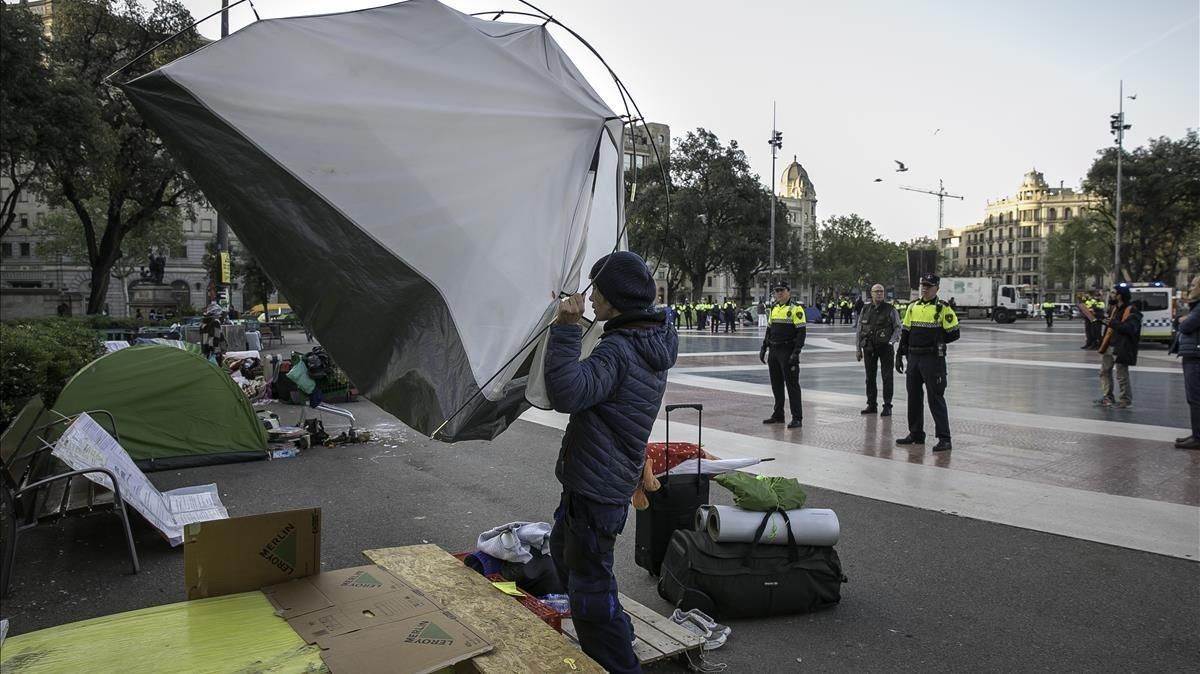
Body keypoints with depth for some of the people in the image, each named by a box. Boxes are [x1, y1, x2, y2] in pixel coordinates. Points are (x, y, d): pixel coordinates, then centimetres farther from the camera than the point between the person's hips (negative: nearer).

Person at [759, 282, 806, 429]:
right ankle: (778, 415, 23)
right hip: (774, 351, 8)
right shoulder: (773, 309, 14)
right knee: (776, 384, 13)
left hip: (788, 352, -7)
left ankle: (797, 418, -1)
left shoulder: (796, 309, -9)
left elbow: (801, 331, -14)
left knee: (792, 384, -6)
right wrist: (763, 348, 16)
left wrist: (796, 352, -20)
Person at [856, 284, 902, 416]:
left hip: (885, 347, -3)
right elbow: (858, 329, 11)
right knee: (870, 377, 8)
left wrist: (891, 342, -12)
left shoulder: (890, 309, -1)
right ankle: (871, 404, 18)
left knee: (887, 377, -3)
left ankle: (887, 406, 3)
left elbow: (898, 328, 1)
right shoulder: (865, 309, 8)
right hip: (869, 348, 3)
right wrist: (858, 348, 7)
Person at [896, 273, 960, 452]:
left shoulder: (943, 308, -6)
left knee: (935, 397, -8)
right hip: (914, 357, 6)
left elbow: (954, 334, -6)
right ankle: (916, 434, 25)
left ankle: (944, 439, -3)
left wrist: (936, 340, -8)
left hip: (933, 359, -6)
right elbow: (905, 333, 14)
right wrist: (900, 355, 11)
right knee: (913, 396, 13)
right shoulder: (912, 307, 12)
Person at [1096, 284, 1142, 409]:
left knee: (1121, 376, -3)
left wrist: (1113, 323, -32)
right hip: (1110, 346, 10)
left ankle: (1126, 400, 9)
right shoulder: (1115, 308, 14)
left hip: (1121, 348, -10)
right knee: (1104, 371, 13)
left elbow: (1130, 328, -28)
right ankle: (1108, 398, 21)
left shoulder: (1131, 311, -15)